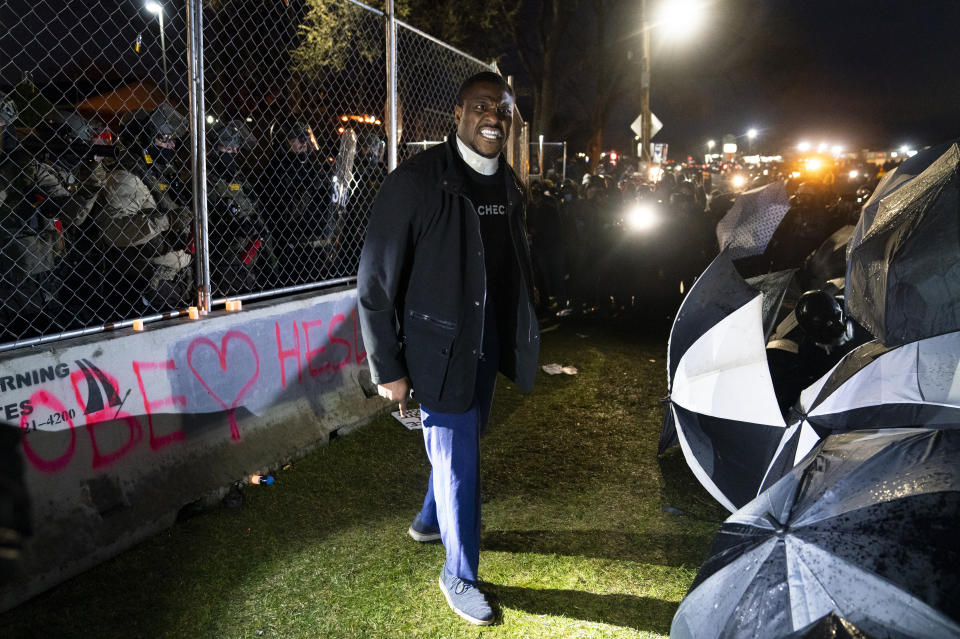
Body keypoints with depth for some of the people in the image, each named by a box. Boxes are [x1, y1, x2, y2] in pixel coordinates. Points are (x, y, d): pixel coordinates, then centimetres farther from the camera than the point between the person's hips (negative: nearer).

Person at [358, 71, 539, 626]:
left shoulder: (509, 185, 4)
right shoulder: (416, 182, -17)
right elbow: (375, 283, -15)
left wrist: (523, 336, 15)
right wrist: (387, 369, -14)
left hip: (488, 342, 7)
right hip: (441, 346, -7)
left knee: (463, 441, 22)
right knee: (457, 459, 1)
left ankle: (431, 521, 48)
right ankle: (460, 575, 22)